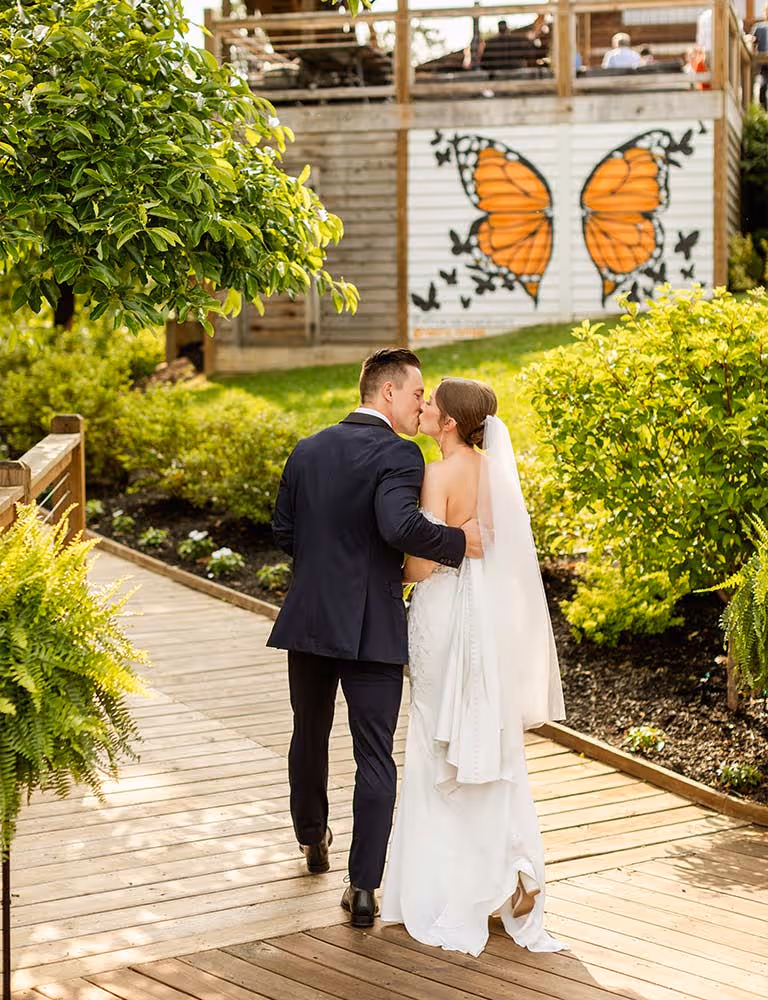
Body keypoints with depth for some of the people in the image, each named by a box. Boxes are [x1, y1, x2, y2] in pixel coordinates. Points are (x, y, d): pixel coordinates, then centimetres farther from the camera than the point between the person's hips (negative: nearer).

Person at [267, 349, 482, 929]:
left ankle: (312, 839, 44)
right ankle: (363, 887, -1)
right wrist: (459, 542, -16)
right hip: (372, 629, -6)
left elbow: (284, 531, 11)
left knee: (309, 736, 24)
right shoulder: (398, 454, -13)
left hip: (309, 619, 6)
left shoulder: (308, 450, 7)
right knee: (375, 759, 1)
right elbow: (400, 526, -29)